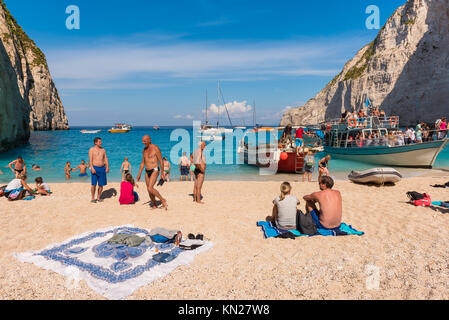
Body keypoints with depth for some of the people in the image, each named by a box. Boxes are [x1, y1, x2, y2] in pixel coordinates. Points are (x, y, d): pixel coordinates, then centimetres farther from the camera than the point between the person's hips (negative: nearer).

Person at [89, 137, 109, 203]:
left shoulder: (103, 149, 14)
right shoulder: (92, 149, 1)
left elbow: (106, 159, 11)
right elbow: (90, 159, -7)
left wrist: (107, 167, -1)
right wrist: (92, 168, -18)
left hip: (102, 168, 4)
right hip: (95, 168, -4)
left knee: (101, 184, 4)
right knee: (94, 184, -7)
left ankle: (98, 198, 16)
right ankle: (93, 198, 5)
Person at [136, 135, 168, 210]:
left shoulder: (155, 148, -10)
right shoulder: (144, 150, 11)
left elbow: (161, 161, -9)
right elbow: (143, 163, 18)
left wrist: (162, 173, -9)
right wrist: (139, 174, 15)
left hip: (154, 171, -7)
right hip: (147, 171, 7)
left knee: (150, 188, -20)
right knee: (149, 190, 9)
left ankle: (163, 200, -2)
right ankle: (154, 205, 24)